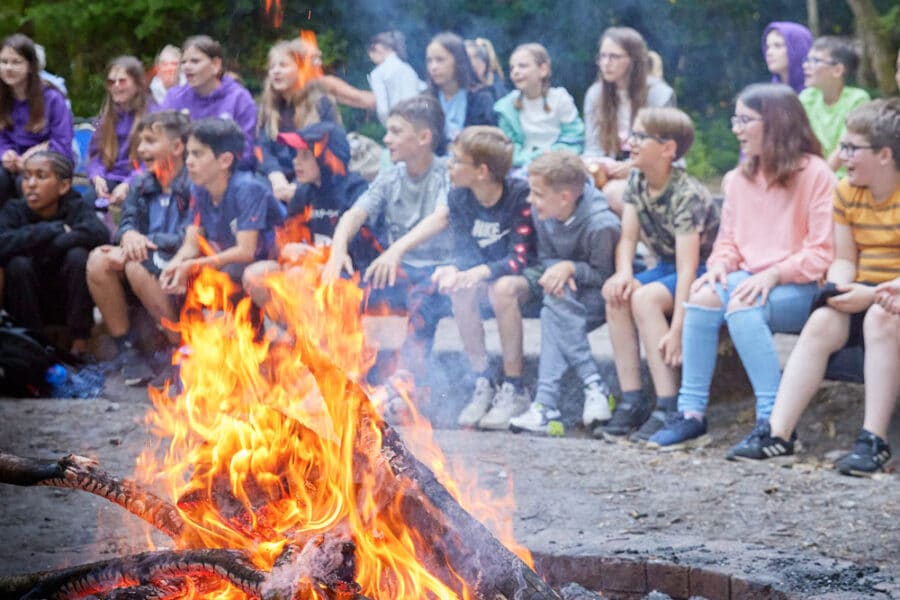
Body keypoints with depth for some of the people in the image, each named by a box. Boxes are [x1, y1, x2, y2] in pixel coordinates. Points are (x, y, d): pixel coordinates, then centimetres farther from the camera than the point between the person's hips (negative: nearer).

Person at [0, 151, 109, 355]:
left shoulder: (76, 208, -11)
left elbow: (100, 233, -33)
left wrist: (38, 248, -30)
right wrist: (52, 230, -29)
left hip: (69, 301, 0)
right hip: (30, 305, 1)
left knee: (78, 255, -25)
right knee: (18, 263, -25)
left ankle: (80, 341, -15)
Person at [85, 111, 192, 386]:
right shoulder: (141, 185, 13)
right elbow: (127, 222, 4)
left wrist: (144, 242, -25)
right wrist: (129, 236, -21)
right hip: (148, 261, 7)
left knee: (137, 265, -34)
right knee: (98, 260, -19)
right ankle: (127, 350, -12)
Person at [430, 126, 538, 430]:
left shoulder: (520, 194, -21)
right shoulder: (458, 197, -6)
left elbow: (519, 258, -24)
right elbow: (466, 251, -9)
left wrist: (482, 271, -43)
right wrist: (454, 269, -33)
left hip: (529, 276, -5)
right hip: (486, 271, 5)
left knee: (503, 288, -38)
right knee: (460, 288, -29)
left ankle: (514, 389, -25)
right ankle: (483, 384, -17)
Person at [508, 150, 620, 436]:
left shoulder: (601, 225, -25)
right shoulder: (542, 214, -7)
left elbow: (605, 275, -15)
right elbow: (545, 257, 5)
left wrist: (570, 268, -25)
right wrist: (556, 271, -16)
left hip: (602, 295, -6)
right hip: (569, 292, 6)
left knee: (558, 307, -31)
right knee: (556, 298, -28)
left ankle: (546, 405, -34)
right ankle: (594, 386, -33)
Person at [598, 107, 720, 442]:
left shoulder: (687, 196, -24)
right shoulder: (637, 182, 0)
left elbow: (687, 267, -30)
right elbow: (627, 237, 0)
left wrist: (677, 329, -37)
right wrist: (624, 273, -23)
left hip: (704, 273, -8)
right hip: (666, 267, 8)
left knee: (644, 297, -31)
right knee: (616, 293, -19)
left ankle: (668, 407, -26)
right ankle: (631, 401, -15)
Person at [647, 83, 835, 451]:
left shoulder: (814, 174, -5)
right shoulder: (738, 178, 15)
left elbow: (822, 253, -10)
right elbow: (728, 241, 17)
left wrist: (774, 274, -20)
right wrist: (721, 265, -5)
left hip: (800, 289, -5)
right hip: (749, 281, 5)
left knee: (742, 306, -34)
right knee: (702, 296, -25)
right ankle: (691, 415, -25)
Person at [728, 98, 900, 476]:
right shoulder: (847, 192, 8)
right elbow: (843, 259, 9)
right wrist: (838, 290, -13)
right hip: (862, 294, 5)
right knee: (820, 322, -24)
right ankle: (777, 432, -27)